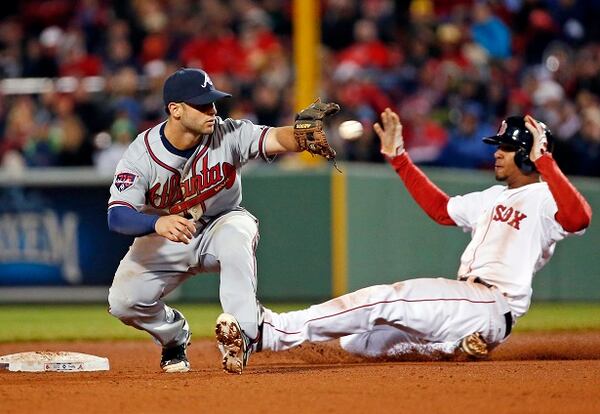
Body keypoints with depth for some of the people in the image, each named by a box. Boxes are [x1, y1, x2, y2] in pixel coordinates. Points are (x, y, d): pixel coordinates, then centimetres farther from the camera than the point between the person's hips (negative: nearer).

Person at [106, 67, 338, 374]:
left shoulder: (228, 135, -20)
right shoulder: (141, 154, -23)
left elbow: (276, 139, -37)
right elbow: (117, 216, -33)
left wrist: (305, 133, -61)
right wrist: (157, 223, -54)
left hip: (220, 224, 0)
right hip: (164, 240, 1)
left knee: (235, 236, -36)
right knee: (123, 301, -19)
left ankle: (243, 334, -33)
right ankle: (175, 335, 13)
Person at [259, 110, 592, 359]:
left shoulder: (544, 199, -7)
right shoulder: (494, 197, 22)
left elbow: (578, 217, -30)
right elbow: (441, 209, 31)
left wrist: (543, 161, -32)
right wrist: (398, 158, 26)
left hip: (492, 307, -10)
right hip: (466, 302, 10)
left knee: (385, 299, -21)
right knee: (355, 340, 5)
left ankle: (277, 330, -22)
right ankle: (453, 344, 12)